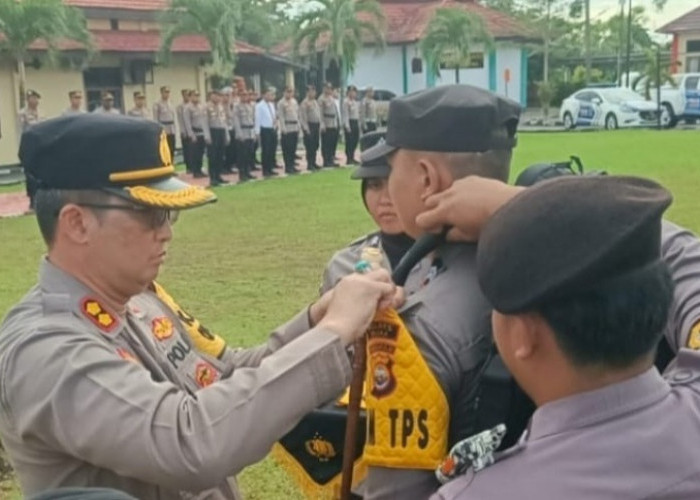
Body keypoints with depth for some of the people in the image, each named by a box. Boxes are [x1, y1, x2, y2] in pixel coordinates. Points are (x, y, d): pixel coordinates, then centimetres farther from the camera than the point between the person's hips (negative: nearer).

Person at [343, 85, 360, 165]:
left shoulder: (355, 102, 16)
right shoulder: (346, 102, -11)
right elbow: (345, 115, -15)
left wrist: (359, 124, 15)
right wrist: (347, 126, -19)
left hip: (356, 122, 9)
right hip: (350, 122, -9)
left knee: (355, 140, 9)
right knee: (349, 141, -6)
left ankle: (352, 158, 17)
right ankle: (348, 159, -2)